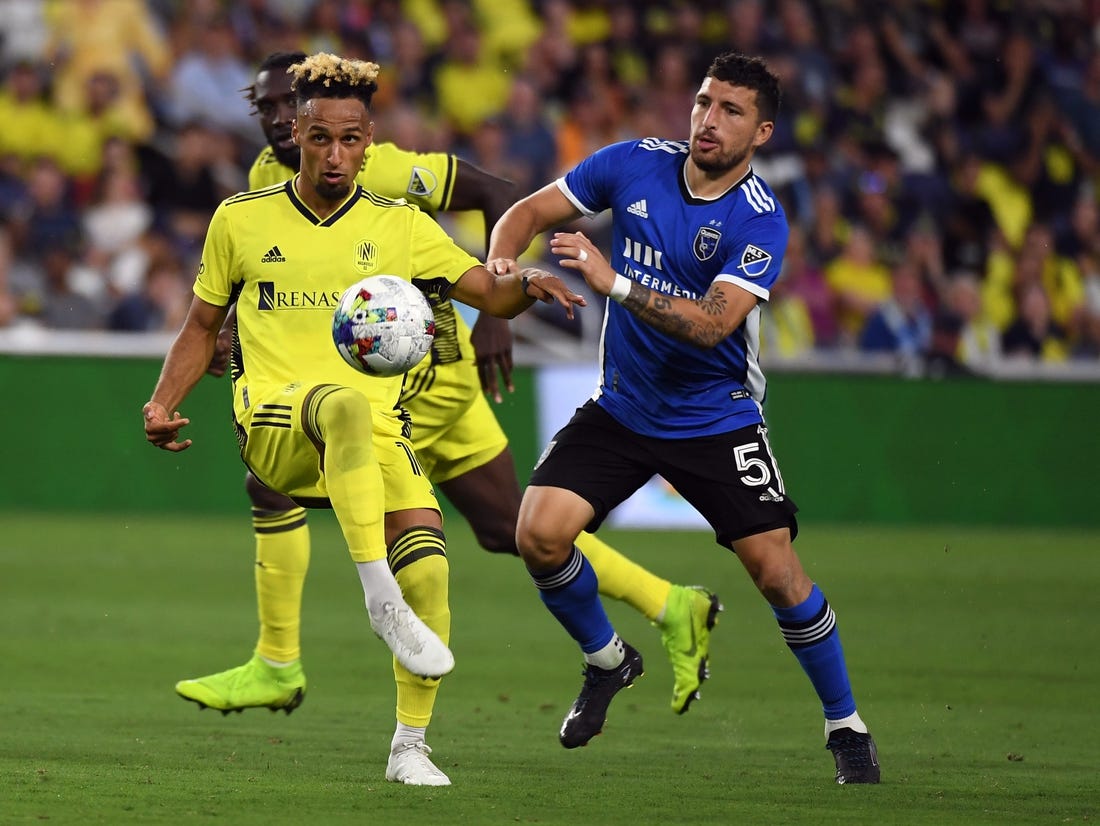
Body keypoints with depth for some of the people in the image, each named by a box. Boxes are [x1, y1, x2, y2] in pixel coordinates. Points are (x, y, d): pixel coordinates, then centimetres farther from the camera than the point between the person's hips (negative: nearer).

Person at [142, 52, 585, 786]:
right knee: (344, 404, -39)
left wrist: (528, 284, -17)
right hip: (275, 427, -2)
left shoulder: (400, 226, 11)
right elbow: (203, 325, 20)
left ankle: (411, 746, -3)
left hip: (375, 436, 2)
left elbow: (492, 293, 6)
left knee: (427, 565, -21)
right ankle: (380, 599, -43)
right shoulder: (242, 220, 10)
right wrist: (164, 402, 5)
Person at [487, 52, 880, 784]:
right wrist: (501, 264, -19)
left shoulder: (760, 221, -18)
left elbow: (711, 324, -30)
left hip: (716, 417, -3)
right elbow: (531, 211, 3)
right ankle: (608, 662, 15)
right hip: (622, 409, 3)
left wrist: (613, 282, -39)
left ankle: (846, 726, 8)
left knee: (777, 571, -12)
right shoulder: (636, 165, -6)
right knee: (539, 534, -14)